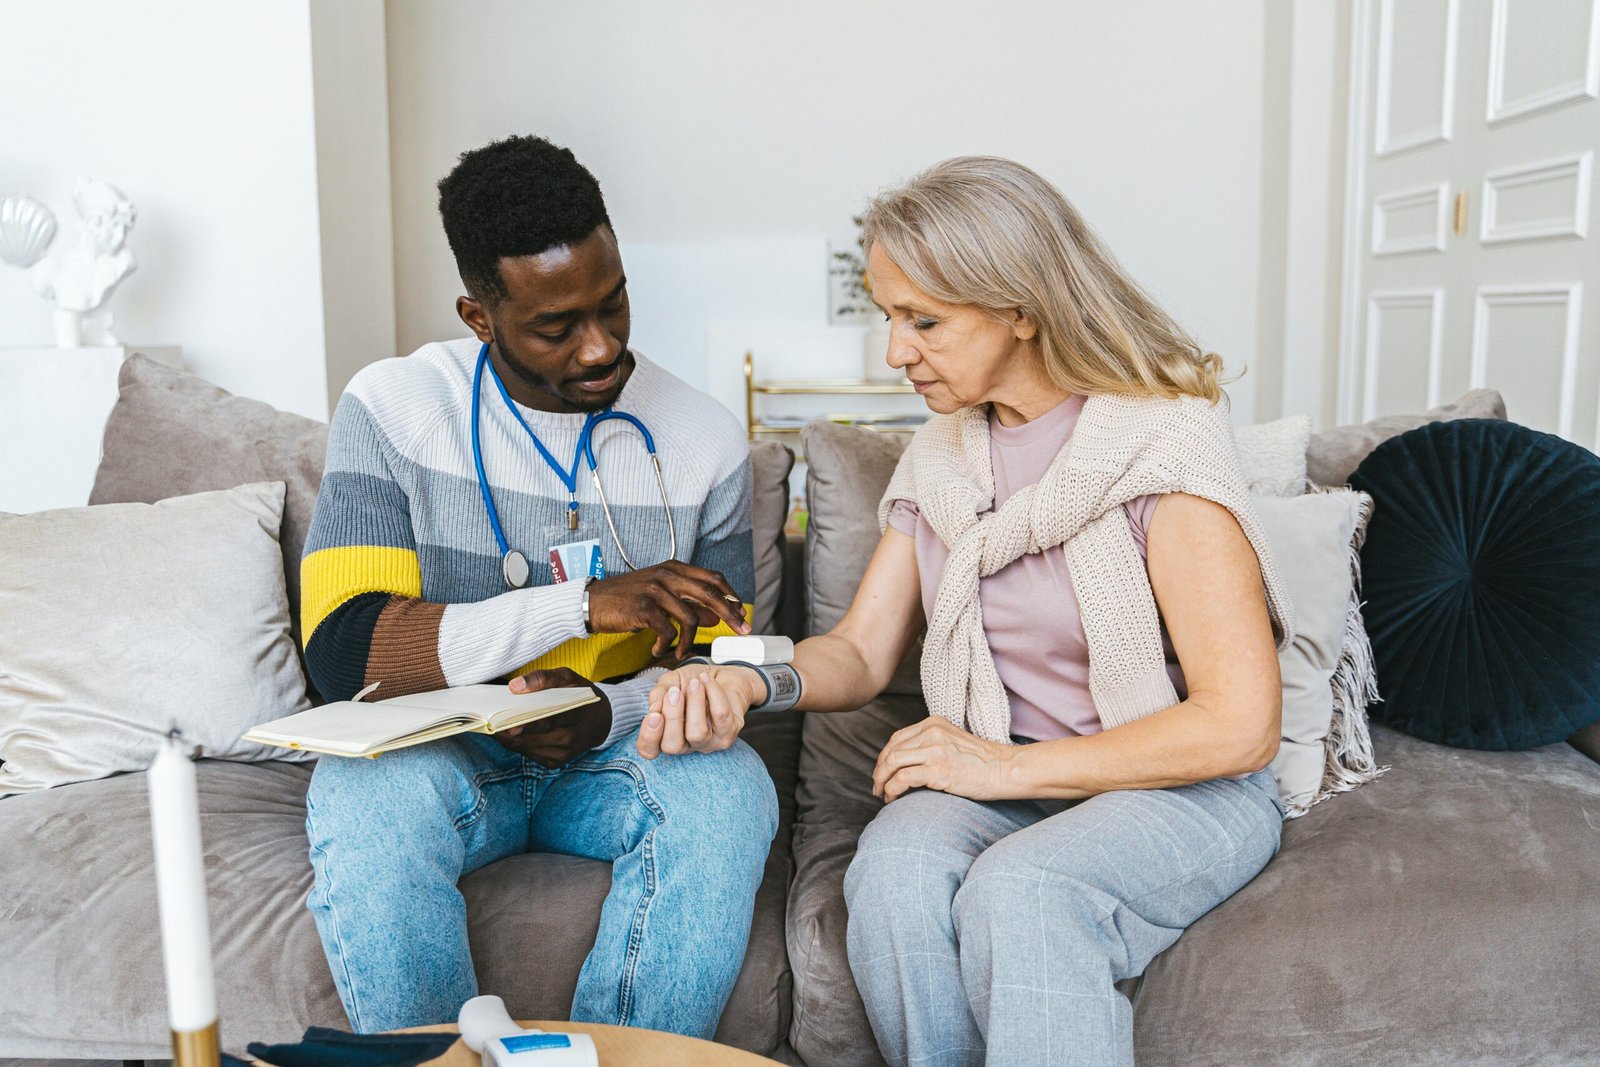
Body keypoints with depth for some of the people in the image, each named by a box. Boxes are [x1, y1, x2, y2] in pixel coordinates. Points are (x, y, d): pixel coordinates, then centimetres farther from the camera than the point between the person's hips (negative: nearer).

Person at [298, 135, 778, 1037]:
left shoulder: (703, 440, -3)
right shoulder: (392, 409, -8)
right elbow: (342, 652, -18)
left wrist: (604, 713, -21)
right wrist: (584, 603, -27)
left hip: (619, 755, 1)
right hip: (439, 751, -1)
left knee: (730, 791, -29)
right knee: (367, 797, -33)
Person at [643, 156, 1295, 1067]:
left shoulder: (1163, 445, -15)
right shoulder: (939, 458, 5)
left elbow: (1240, 725, -19)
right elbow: (861, 654, 5)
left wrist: (1009, 765, -17)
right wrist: (751, 682, -17)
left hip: (1187, 789, -4)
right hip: (1006, 779, 5)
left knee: (1019, 894, -34)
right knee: (894, 868, -27)